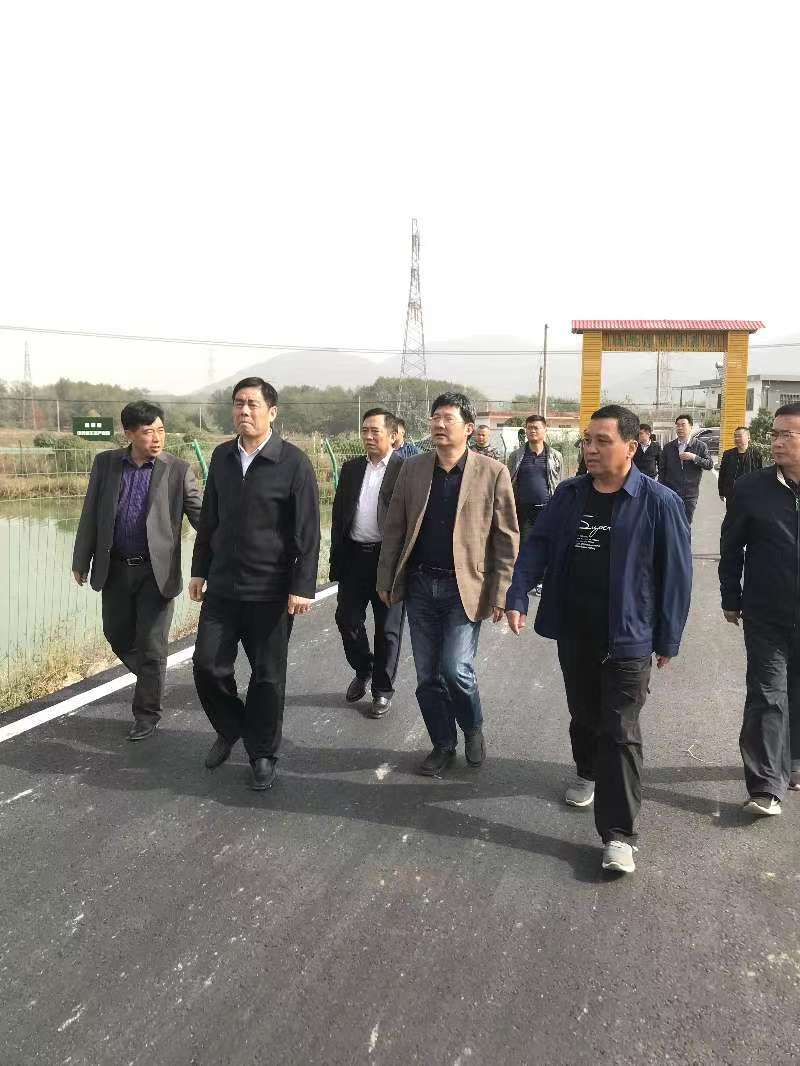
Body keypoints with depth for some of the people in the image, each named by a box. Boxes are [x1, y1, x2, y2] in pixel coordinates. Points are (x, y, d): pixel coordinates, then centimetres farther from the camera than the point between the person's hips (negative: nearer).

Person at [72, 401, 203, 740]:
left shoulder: (178, 470, -7)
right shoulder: (105, 463, 1)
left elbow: (201, 516, -6)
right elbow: (90, 515, 6)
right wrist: (81, 560, 6)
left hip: (157, 570, -3)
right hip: (115, 568, 3)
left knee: (151, 645, 2)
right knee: (117, 633, 16)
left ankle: (146, 714, 18)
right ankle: (150, 678, 43)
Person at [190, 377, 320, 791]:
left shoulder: (294, 462, -9)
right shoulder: (221, 456, 7)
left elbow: (307, 531, -11)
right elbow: (208, 519, 14)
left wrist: (302, 586, -15)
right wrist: (199, 570, 13)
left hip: (271, 590, -4)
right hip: (221, 586, 4)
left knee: (267, 676, 5)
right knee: (208, 665, 4)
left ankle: (263, 753, 24)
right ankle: (230, 729, 32)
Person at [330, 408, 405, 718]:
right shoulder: (351, 468, 9)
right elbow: (339, 514, 11)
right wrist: (337, 558, 5)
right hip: (354, 556, 5)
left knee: (388, 628, 7)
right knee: (347, 619, 9)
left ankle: (382, 689, 22)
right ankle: (363, 671, 35)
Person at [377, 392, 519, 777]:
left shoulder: (493, 473, -6)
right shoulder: (412, 468, 5)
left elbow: (507, 538, -4)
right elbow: (395, 528, 9)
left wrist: (499, 594, -8)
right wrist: (386, 579, 7)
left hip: (465, 587, -4)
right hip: (419, 584, 4)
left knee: (455, 670, -12)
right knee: (427, 676, 9)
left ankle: (473, 729, 19)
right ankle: (443, 745, 28)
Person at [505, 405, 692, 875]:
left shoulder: (659, 502, -11)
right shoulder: (569, 495, 3)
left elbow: (676, 573, -8)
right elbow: (537, 546, 4)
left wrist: (668, 639, -6)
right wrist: (518, 597, -10)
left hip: (628, 637, -5)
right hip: (574, 632, 5)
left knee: (620, 731, -2)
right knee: (583, 715, 21)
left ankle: (619, 834, 4)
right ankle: (589, 774, 49)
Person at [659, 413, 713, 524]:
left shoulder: (701, 446, 3)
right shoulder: (668, 447, 7)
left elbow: (710, 464, -3)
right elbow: (662, 471, 9)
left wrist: (694, 457, -16)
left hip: (690, 494, -1)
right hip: (671, 493, 1)